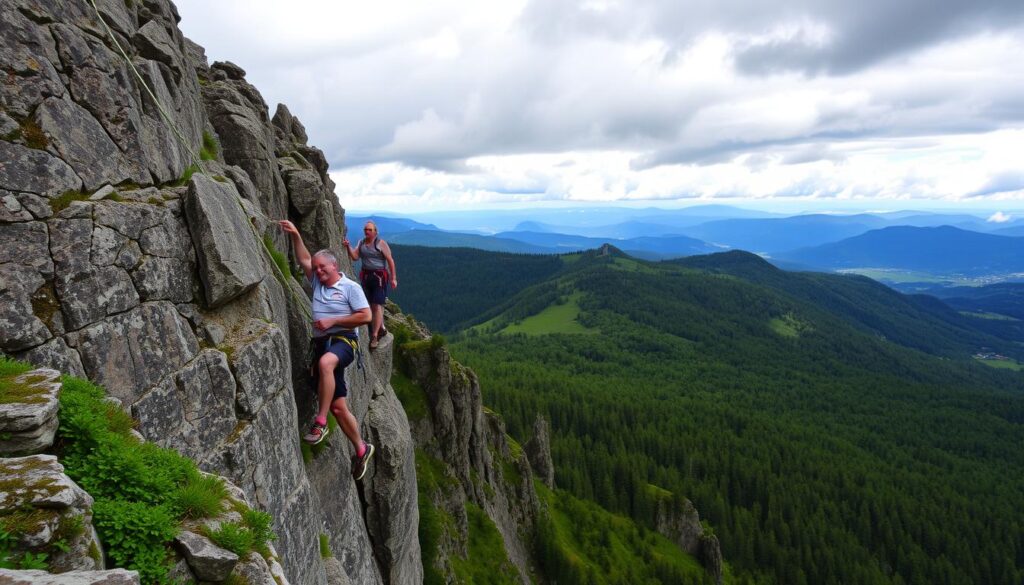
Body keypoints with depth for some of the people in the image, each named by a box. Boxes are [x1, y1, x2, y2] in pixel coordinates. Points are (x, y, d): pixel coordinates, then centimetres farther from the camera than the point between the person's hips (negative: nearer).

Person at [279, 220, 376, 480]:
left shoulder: (350, 287, 0)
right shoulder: (317, 283, 18)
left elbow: (365, 316, -8)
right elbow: (304, 260, 15)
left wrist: (331, 321, -11)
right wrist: (295, 236, 2)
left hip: (343, 340, -6)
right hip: (321, 343, 6)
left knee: (325, 363, -42)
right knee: (338, 407, 2)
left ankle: (320, 422, -36)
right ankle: (361, 449, 16)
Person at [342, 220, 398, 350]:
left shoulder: (381, 243, -8)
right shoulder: (361, 242, 9)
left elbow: (390, 260, -8)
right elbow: (355, 257, 2)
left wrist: (393, 278, -11)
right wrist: (348, 247, -15)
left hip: (379, 276, -6)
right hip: (366, 275, 6)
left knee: (377, 305, -10)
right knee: (371, 305, 11)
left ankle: (374, 336, -8)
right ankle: (381, 329, 28)